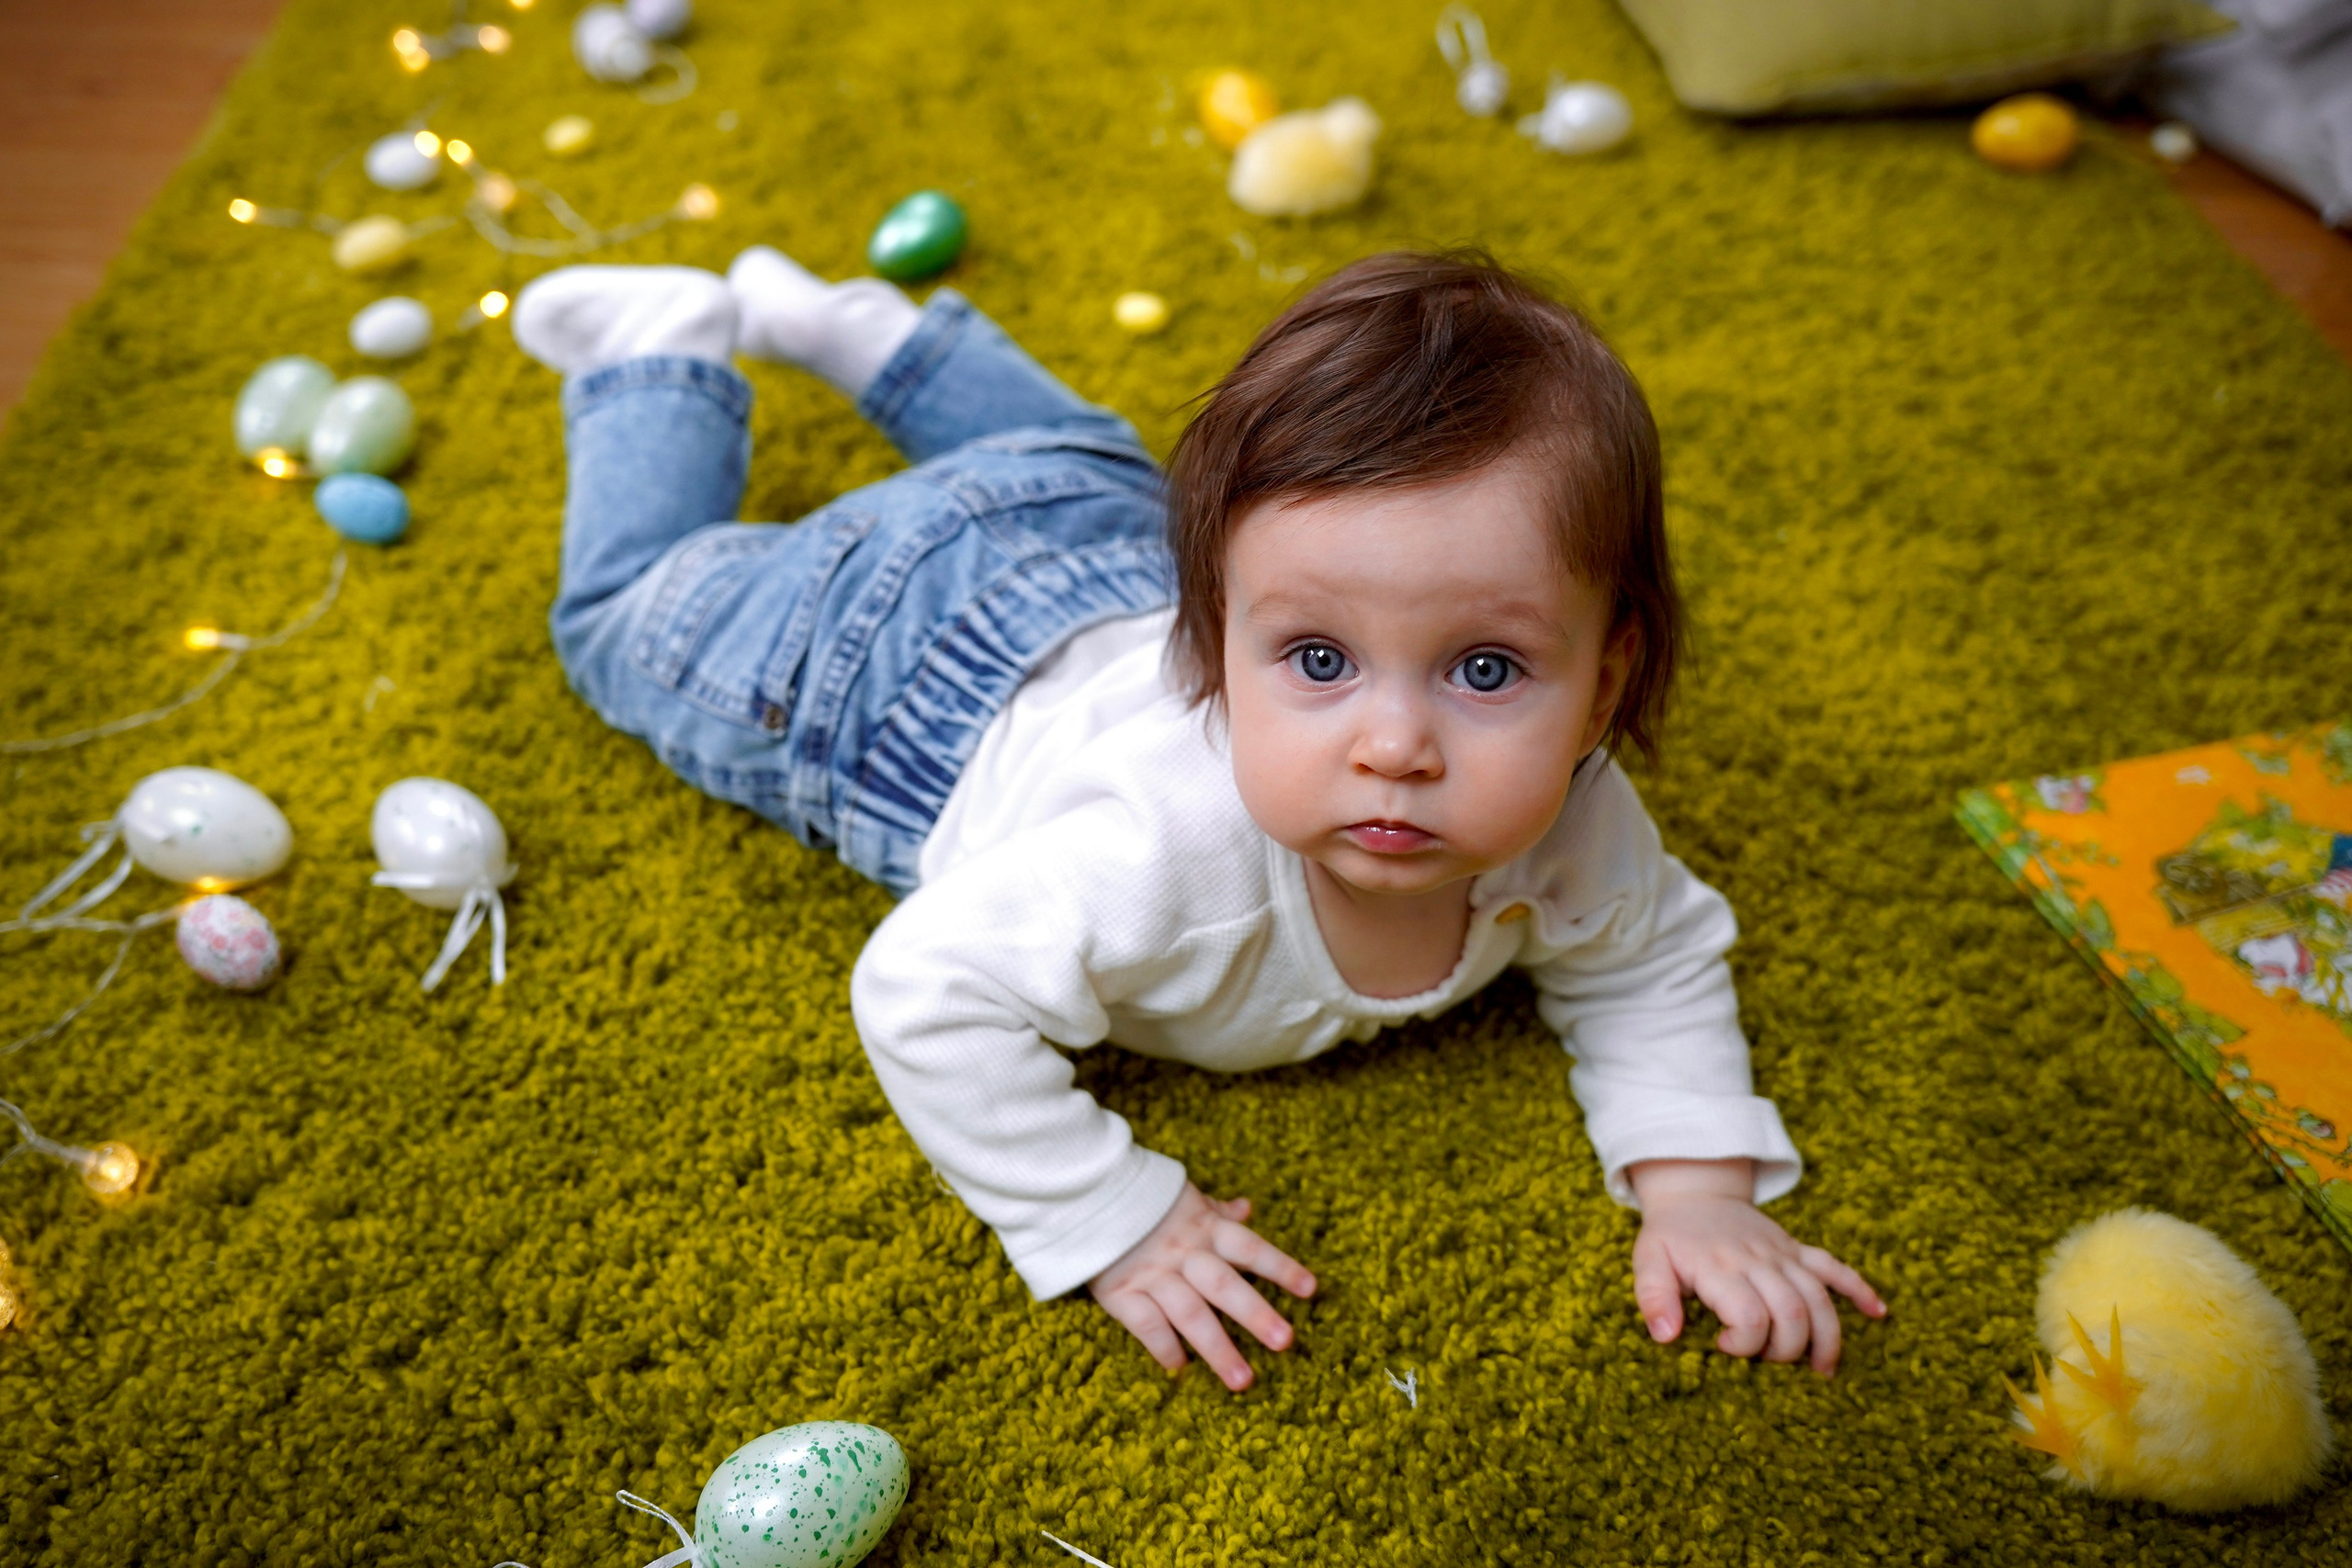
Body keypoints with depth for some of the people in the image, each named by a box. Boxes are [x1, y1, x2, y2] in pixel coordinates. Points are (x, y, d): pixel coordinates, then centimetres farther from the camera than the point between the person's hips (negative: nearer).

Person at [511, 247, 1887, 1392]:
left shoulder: (1571, 831, -30)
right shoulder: (1166, 852, -48)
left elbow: (1658, 962, -11)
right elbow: (930, 993, -40)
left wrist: (1702, 1192, -24)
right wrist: (1114, 1224, -38)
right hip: (905, 650, -4)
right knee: (635, 616, 22)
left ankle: (855, 325, 50)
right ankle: (667, 352, 39)